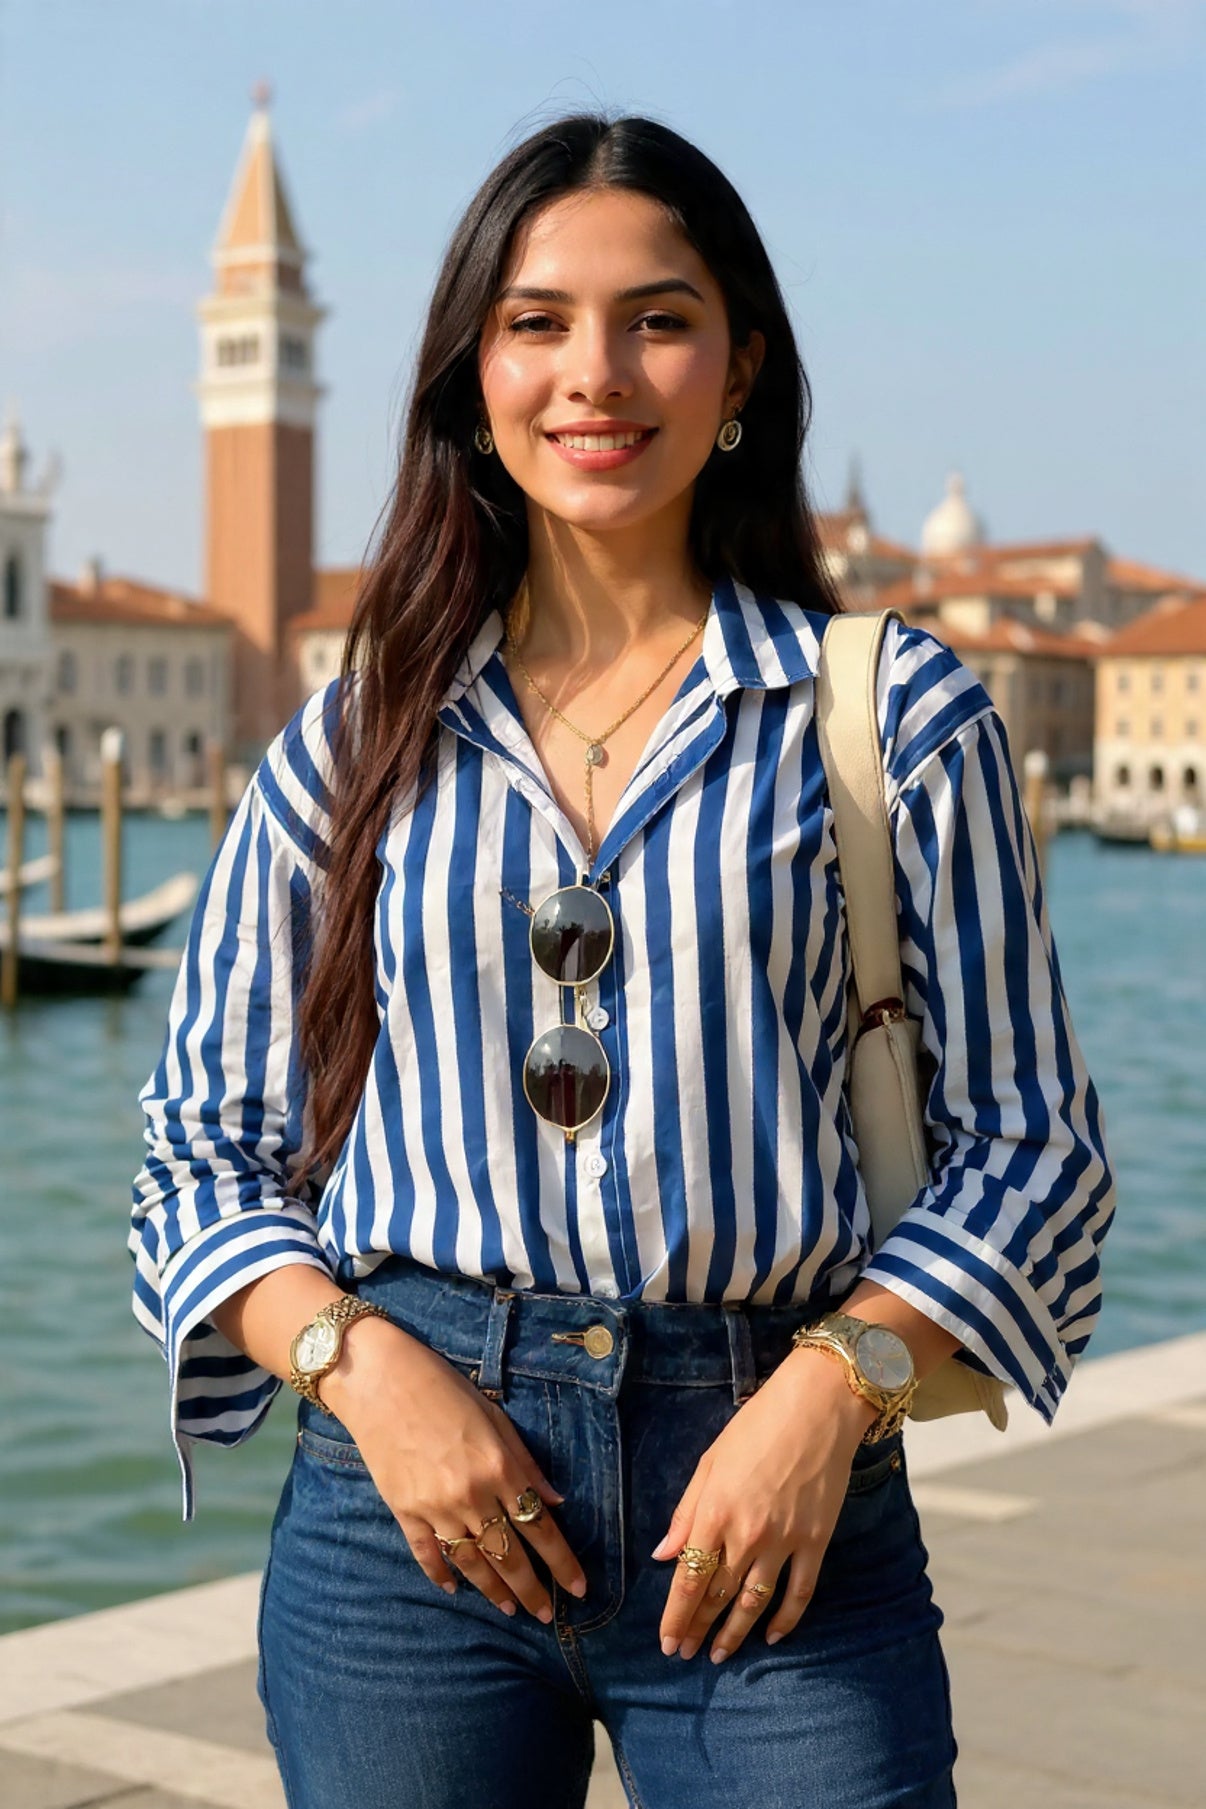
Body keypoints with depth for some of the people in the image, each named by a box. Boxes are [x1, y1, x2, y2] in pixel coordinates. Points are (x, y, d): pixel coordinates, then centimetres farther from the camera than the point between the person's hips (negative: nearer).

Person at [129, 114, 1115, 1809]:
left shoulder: (899, 714, 4)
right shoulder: (356, 743, 8)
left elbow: (1029, 1140, 4)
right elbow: (205, 1148, 10)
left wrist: (836, 1380, -11)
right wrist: (364, 1364, -7)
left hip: (774, 1498, -1)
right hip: (409, 1487, 2)